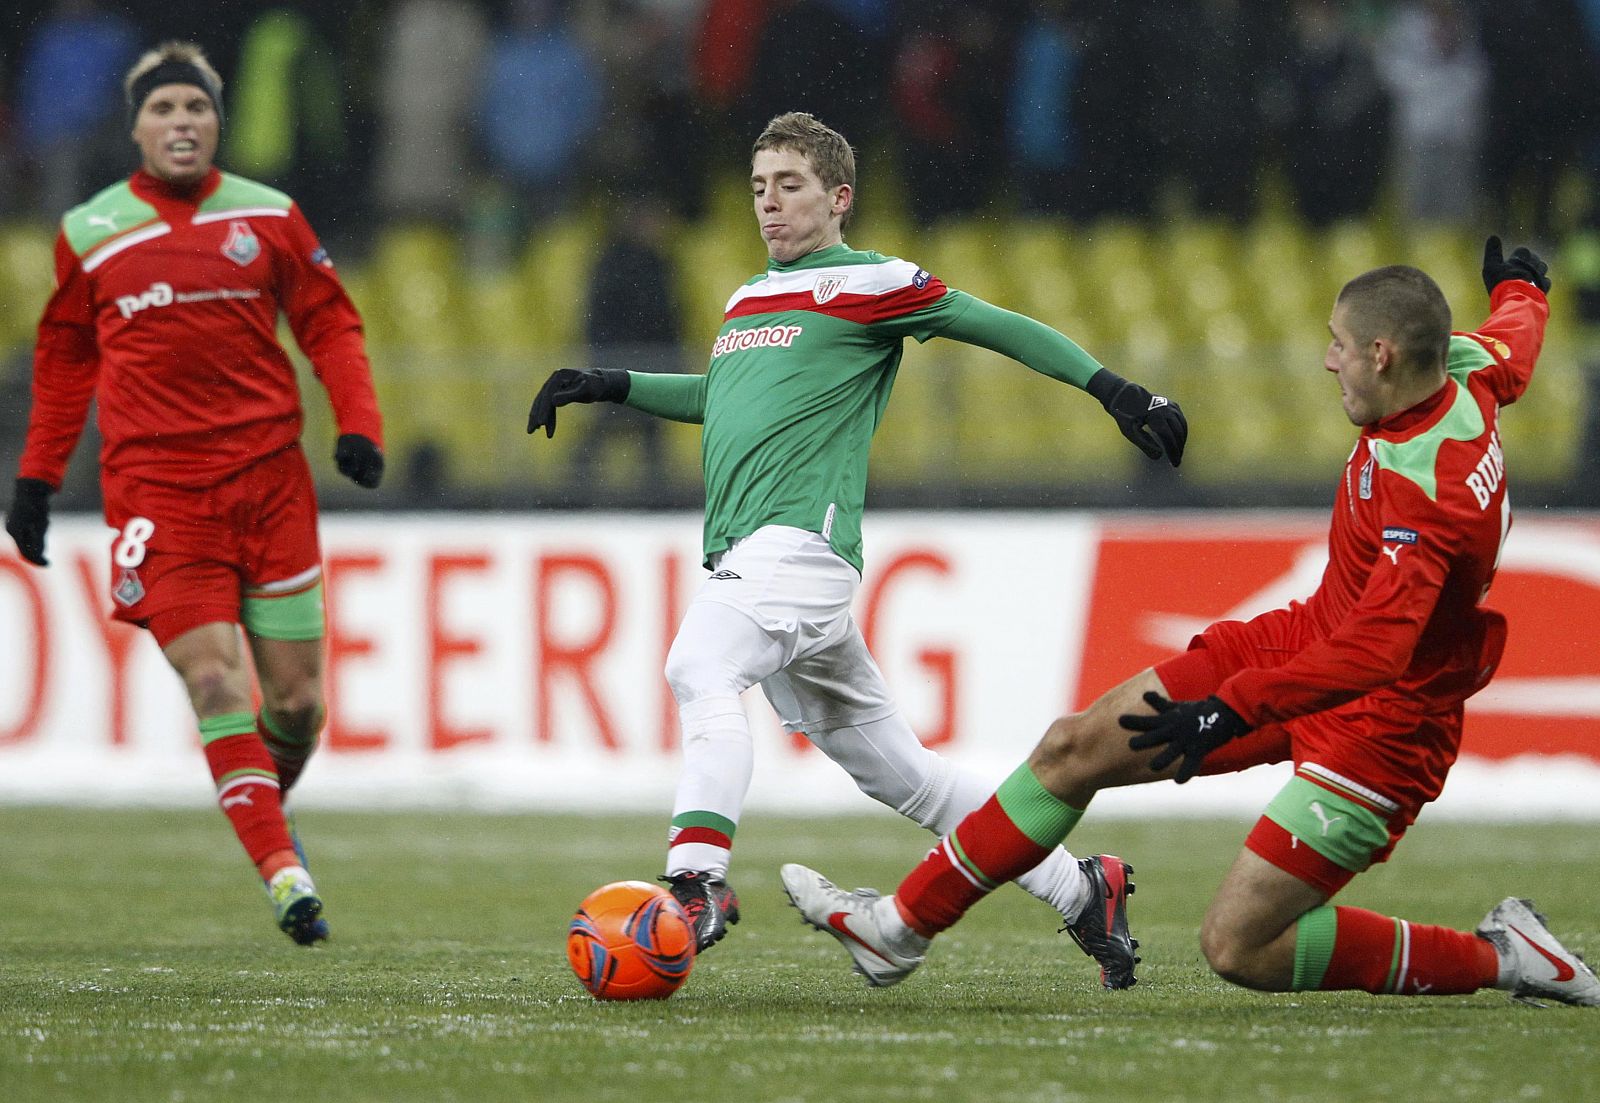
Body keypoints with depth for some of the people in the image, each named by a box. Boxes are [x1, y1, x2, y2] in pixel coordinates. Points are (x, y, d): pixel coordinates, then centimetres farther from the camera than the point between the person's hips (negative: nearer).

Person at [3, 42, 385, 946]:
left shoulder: (268, 217, 6)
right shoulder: (90, 235, 6)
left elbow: (329, 322, 12)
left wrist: (359, 425, -2)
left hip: (271, 479, 2)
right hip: (157, 489, -2)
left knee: (297, 696, 2)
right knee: (215, 684, -15)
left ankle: (268, 811, 32)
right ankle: (283, 873, -16)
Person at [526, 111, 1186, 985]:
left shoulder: (862, 283, 1)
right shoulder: (748, 299, 24)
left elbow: (994, 326, 1)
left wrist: (1112, 388, -4)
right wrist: (610, 387, 31)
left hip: (801, 543, -8)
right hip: (742, 555, 8)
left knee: (699, 667, -32)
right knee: (895, 769, 10)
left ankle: (698, 879, -42)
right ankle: (1083, 889, 19)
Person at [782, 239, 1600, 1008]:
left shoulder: (1427, 490, -33)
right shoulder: (1462, 370, -7)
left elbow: (1373, 651, -42)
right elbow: (1517, 341, 19)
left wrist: (1228, 711, -46)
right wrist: (1520, 288, 43)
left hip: (1379, 718, -10)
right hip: (1308, 635, 10)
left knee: (1238, 948, -14)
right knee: (1075, 747, 9)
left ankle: (1495, 957, 1)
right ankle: (902, 927, 23)